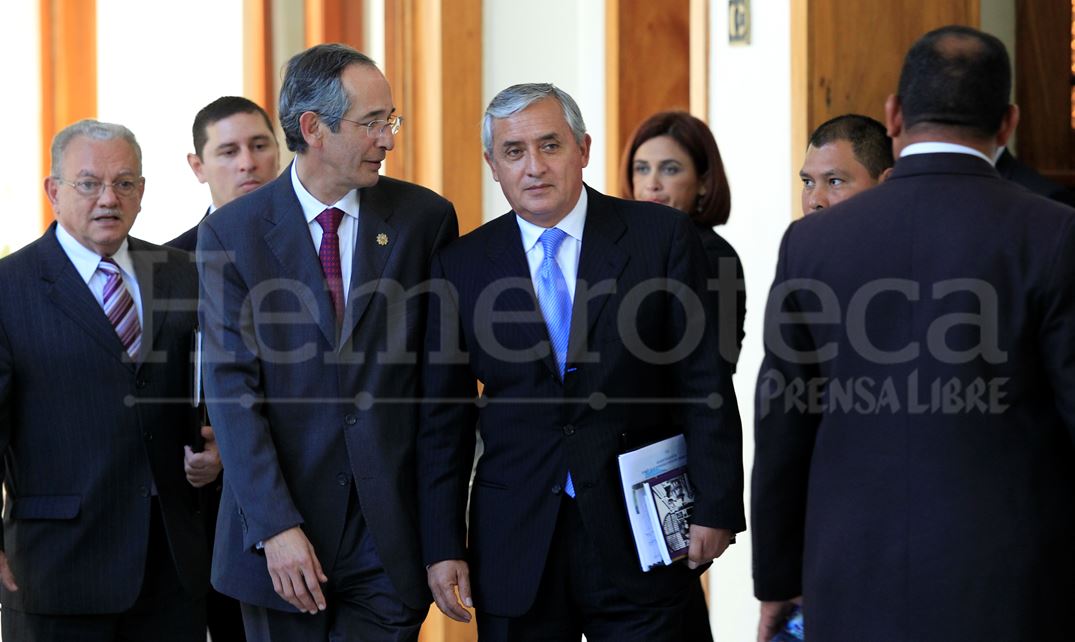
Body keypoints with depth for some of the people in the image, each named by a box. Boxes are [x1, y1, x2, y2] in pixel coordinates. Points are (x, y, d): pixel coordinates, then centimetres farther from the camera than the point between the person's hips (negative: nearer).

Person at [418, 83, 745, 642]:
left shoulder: (661, 237, 0)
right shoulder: (460, 267, 5)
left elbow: (704, 383, -1)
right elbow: (444, 422, 6)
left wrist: (715, 507, -6)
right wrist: (442, 548, 1)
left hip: (637, 539, -1)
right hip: (516, 545, 2)